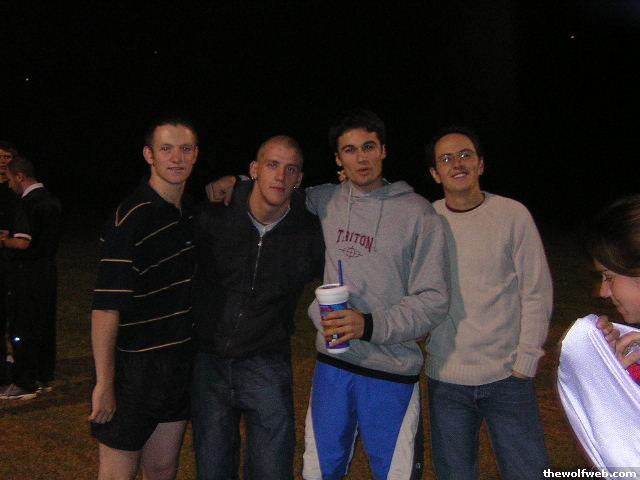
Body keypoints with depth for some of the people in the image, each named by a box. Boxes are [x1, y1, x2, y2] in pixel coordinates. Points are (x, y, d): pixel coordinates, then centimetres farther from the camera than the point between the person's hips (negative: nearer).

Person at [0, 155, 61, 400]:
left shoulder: (28, 203, -17)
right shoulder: (51, 199, 10)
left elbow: (23, 242, -23)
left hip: (27, 273, -9)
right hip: (48, 268, 9)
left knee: (22, 328, 0)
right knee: (45, 325, 14)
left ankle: (24, 384, 6)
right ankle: (44, 377, 23)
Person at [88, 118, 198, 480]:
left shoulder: (192, 212, 7)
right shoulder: (130, 219, -18)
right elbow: (106, 307, -21)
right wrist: (104, 383, -21)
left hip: (181, 364, 7)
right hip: (134, 366, -7)